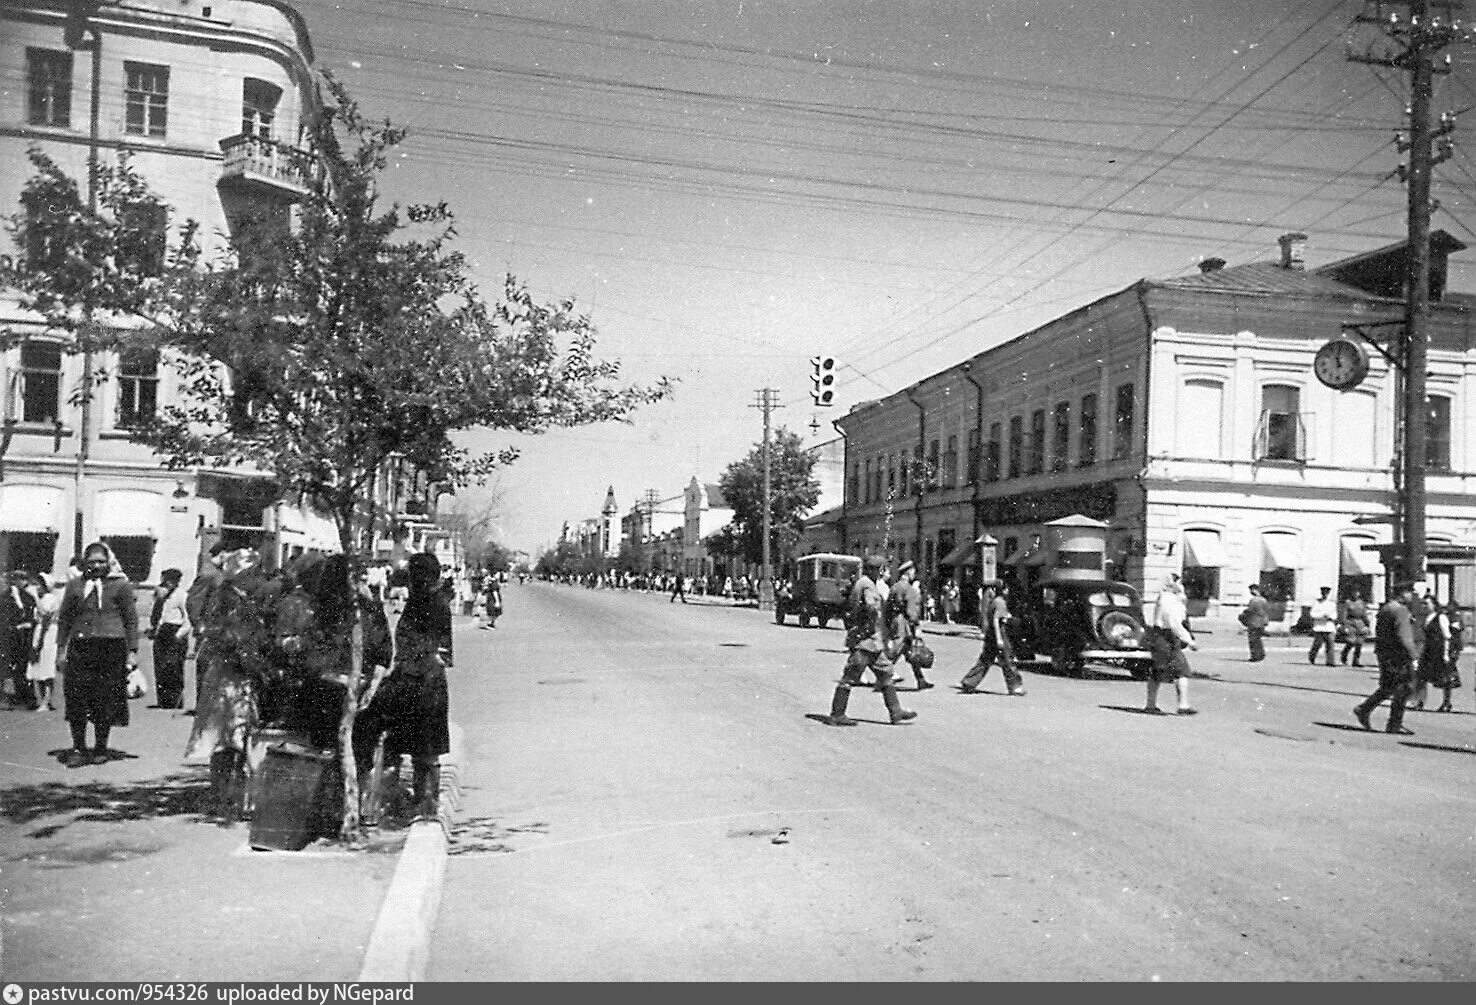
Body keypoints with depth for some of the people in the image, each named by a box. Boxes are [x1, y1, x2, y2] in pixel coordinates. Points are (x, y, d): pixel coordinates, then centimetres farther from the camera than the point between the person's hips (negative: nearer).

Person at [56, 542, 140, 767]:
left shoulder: (121, 586, 5)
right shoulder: (74, 586, 11)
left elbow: (131, 620, 5)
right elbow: (63, 618, 14)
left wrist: (132, 651, 0)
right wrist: (62, 648, 6)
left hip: (112, 647, -2)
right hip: (80, 647, 2)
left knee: (106, 700, 2)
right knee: (76, 699, -4)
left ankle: (101, 747, 14)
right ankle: (78, 747, 6)